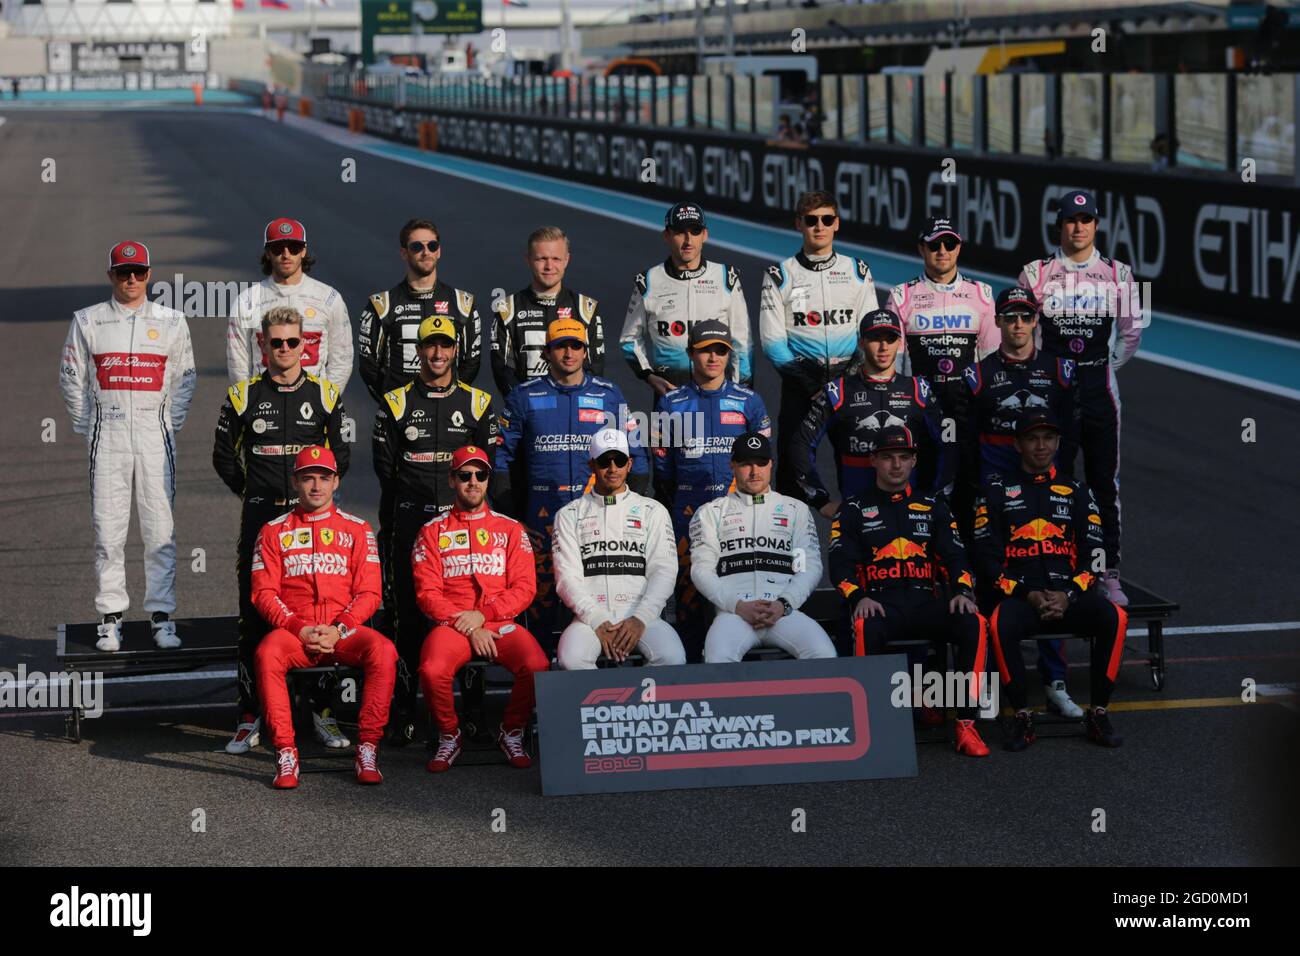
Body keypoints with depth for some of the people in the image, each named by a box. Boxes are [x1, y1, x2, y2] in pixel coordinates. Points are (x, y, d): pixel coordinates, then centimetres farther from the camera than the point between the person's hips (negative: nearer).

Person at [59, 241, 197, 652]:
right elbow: (71, 378, 11)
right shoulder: (88, 321, 7)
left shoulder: (171, 321, 8)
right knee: (107, 525, -1)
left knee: (160, 525, -2)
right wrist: (85, 428, 5)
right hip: (107, 431, 0)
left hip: (155, 431, 0)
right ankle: (110, 616, 4)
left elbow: (185, 377, 13)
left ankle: (161, 615, 3)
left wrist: (172, 423, 4)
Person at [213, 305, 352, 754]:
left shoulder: (325, 395, 7)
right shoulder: (244, 396, 5)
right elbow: (224, 455, 13)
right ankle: (250, 716, 5)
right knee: (255, 615, -1)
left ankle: (322, 710, 11)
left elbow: (340, 454, 15)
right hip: (260, 517, 0)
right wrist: (251, 491, 9)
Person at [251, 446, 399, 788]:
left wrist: (339, 630, -11)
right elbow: (264, 593, 4)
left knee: (383, 651, -31)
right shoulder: (274, 531, 13)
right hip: (292, 631, 0)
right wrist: (299, 629, -12)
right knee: (267, 654, -35)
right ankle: (285, 754, -31)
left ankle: (367, 750, -26)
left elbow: (369, 593, 6)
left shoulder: (357, 529, 13)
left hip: (344, 633, 0)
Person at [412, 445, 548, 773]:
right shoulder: (432, 532, 11)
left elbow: (524, 588, 4)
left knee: (537, 666, -30)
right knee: (432, 670, -33)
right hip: (450, 624, -1)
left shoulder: (510, 529, 13)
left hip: (501, 622, 1)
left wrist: (482, 615, -11)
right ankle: (449, 736, -3)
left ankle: (512, 733, -2)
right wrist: (468, 629, -11)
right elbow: (427, 594, 2)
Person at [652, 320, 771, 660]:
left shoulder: (748, 402, 8)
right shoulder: (671, 403, 9)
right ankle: (689, 662, 5)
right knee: (688, 588, 0)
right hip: (687, 509, 0)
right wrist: (665, 515, 9)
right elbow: (661, 465, 12)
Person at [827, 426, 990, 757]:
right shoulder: (854, 509, 13)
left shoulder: (932, 507, 21)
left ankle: (966, 725, -27)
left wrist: (963, 592, -9)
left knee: (974, 623, -29)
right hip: (879, 602, -2)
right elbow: (840, 563, 3)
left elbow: (954, 556, 12)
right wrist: (858, 598, -17)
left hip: (925, 602, 2)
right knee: (867, 628, -39)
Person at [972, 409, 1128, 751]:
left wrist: (1068, 596, -10)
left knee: (1113, 617, -30)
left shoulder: (1077, 493, 17)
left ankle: (1098, 713, -18)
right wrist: (1027, 595, -10)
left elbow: (1093, 556, 8)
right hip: (1018, 595, -2)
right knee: (1000, 624, -37)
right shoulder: (996, 491, 11)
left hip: (1070, 594, 2)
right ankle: (1022, 717, -22)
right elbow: (987, 557, 3)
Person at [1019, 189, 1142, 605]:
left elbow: (1132, 330, 11)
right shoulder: (1035, 273, 2)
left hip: (1098, 387, 1)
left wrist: (1105, 366, 9)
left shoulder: (1117, 274, 4)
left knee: (1104, 484, 3)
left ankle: (1109, 575, 7)